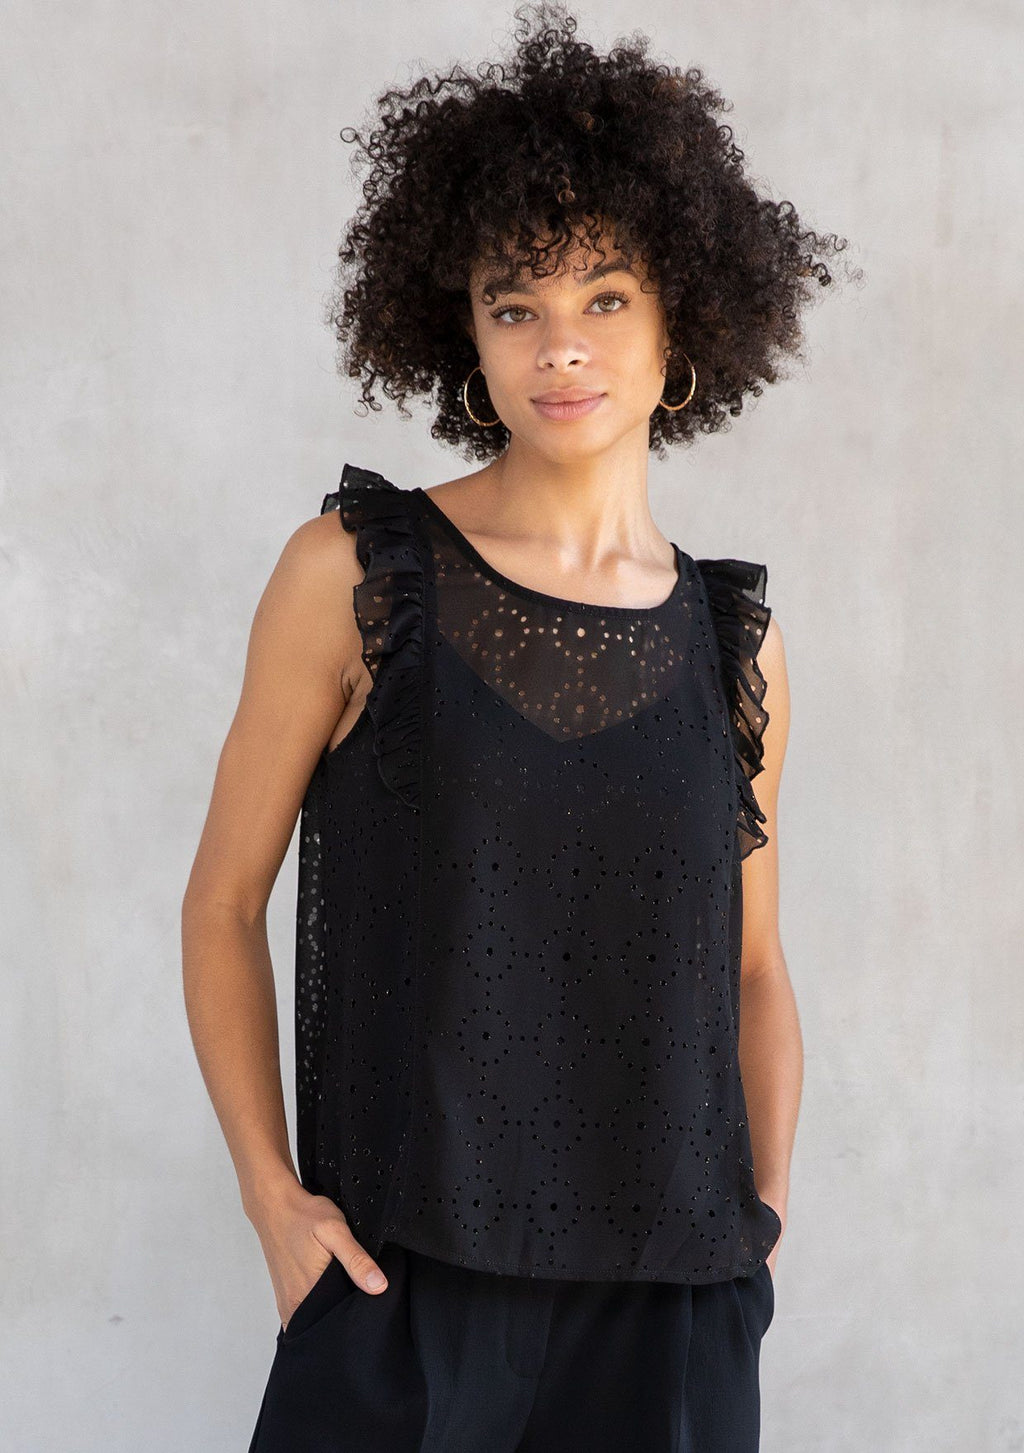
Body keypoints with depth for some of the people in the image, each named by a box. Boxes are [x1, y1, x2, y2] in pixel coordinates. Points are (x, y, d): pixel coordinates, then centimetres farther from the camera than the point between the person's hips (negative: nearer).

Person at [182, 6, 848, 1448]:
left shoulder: (735, 644, 5)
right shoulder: (354, 571, -4)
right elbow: (224, 903, 0)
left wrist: (767, 1203, 5)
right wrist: (272, 1194, -7)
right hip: (401, 1283, -2)